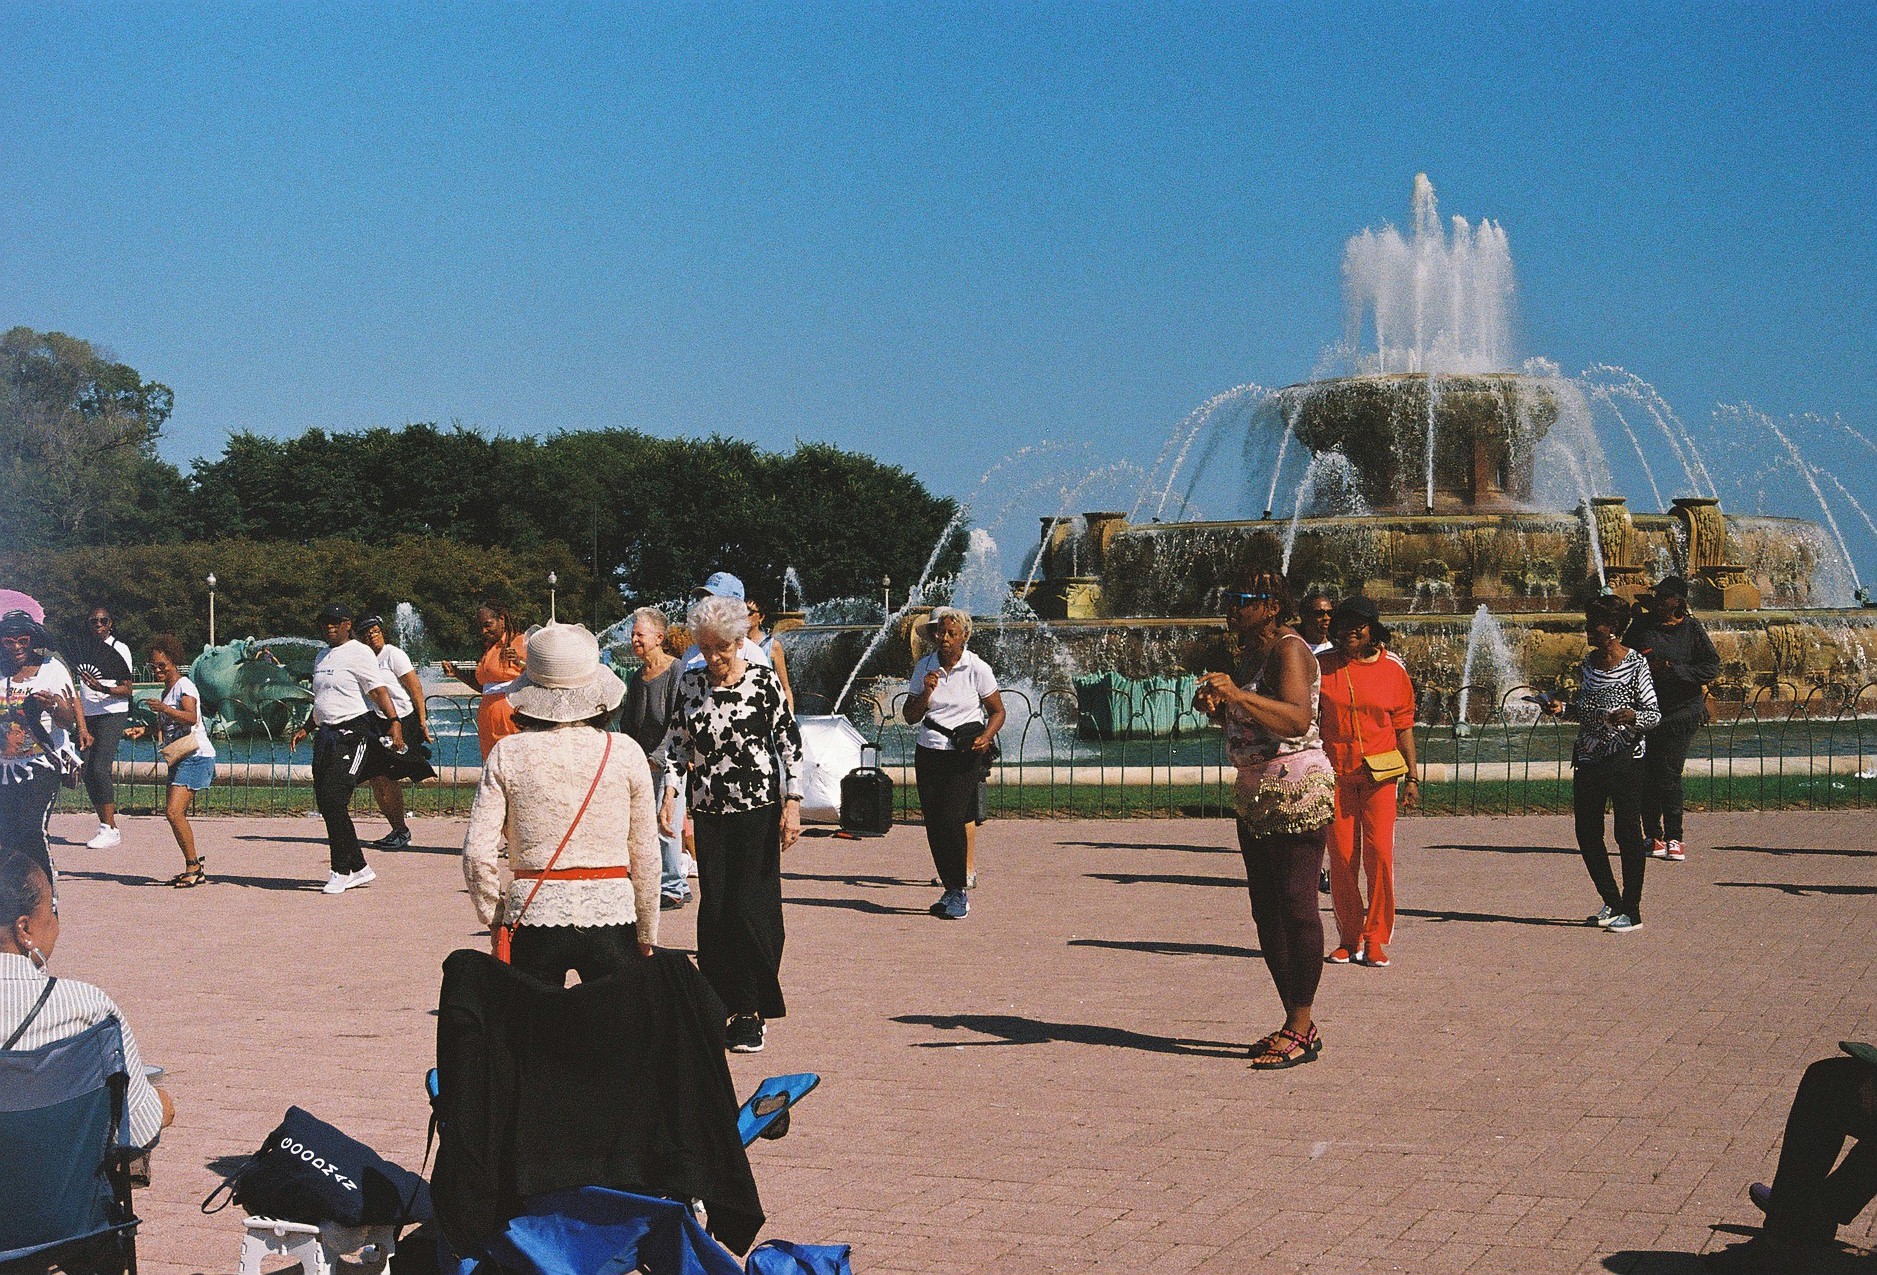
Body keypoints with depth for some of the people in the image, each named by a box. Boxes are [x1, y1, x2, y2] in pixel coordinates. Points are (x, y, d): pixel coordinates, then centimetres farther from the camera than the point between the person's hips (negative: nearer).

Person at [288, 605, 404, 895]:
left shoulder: (359, 653, -7)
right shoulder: (322, 656, 20)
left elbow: (379, 690, -17)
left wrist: (394, 722, -29)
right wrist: (306, 728, 26)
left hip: (353, 734, -9)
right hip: (326, 736, 9)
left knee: (333, 799, -16)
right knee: (326, 803, 4)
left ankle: (342, 871, -9)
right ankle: (360, 869, 12)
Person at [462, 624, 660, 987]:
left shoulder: (508, 753, -2)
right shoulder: (625, 753, 0)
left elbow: (477, 852, -5)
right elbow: (645, 856, 4)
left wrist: (494, 917, 10)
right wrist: (646, 937, 15)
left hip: (533, 919, 0)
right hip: (611, 916, 0)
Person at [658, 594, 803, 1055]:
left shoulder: (763, 682, -6)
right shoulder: (690, 683, 5)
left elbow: (790, 742, -3)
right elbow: (677, 742, 12)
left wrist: (792, 804, -8)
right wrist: (669, 795, 2)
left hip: (757, 810, -4)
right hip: (708, 810, 4)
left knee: (750, 908, -7)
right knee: (714, 909, 2)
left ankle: (752, 1013, 2)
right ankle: (726, 1008, 9)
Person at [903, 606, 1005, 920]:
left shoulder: (977, 669, -3)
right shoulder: (924, 667, 5)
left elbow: (997, 711, 5)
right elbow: (910, 717, 8)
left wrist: (986, 736, -13)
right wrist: (925, 693, -11)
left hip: (965, 756, -4)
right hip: (928, 754, 4)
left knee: (951, 818, -16)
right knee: (934, 824, 1)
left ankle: (960, 892, -7)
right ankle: (950, 889, 15)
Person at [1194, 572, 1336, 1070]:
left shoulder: (1289, 650, -13)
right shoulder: (1251, 651, 15)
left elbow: (1296, 720, -29)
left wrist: (1239, 695, -38)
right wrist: (1217, 708, 6)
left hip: (1297, 791, -10)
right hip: (1255, 794, 10)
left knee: (1295, 905, -9)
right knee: (1266, 909, 10)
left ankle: (1301, 1030, -6)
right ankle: (1295, 1025, 16)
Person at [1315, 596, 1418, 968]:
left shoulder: (1392, 671, 5)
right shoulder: (1321, 666, 4)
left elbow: (1403, 726, 9)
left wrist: (1412, 776, 5)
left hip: (1379, 774, -1)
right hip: (1334, 773, 1)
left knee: (1379, 853, -8)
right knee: (1341, 857, 1)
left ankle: (1375, 941, -1)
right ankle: (1348, 939, 12)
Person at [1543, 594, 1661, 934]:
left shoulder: (1635, 664, -9)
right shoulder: (1590, 661, 11)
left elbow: (1654, 714, -10)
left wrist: (1632, 716, -29)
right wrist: (1562, 708, 4)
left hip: (1624, 758, -7)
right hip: (1588, 759, 7)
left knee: (1627, 832, -3)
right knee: (1587, 833, 9)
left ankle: (1631, 911, 6)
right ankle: (1612, 904, 23)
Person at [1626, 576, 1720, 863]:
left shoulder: (1691, 628, -2)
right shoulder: (1641, 625, 4)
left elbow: (1712, 667, -6)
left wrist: (1671, 669, -16)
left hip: (1680, 712, -3)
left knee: (1669, 775, -8)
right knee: (1647, 775, 3)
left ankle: (1673, 838, 1)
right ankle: (1653, 836, 12)